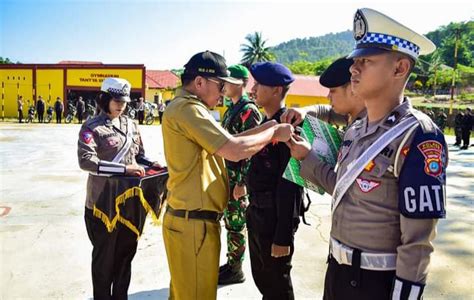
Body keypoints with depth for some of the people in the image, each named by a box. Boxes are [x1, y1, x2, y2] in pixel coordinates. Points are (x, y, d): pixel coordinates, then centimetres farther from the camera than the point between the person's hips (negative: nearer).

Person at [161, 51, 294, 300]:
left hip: (188, 218, 10)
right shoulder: (188, 109, -19)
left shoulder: (183, 108, 15)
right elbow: (235, 150, -26)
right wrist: (274, 132, -11)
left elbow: (226, 142, 13)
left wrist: (267, 127, 5)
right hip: (194, 222, -10)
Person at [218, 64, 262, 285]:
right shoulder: (231, 109, 14)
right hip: (226, 175, 9)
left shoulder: (249, 110, -15)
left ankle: (236, 270, 18)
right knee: (229, 222, 17)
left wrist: (242, 182, -21)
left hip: (238, 178, -9)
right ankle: (230, 264, 31)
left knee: (236, 225, 3)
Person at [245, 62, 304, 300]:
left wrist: (283, 237, -21)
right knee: (261, 279, 24)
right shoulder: (265, 122, 8)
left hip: (275, 217, -9)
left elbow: (290, 185, -23)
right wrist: (252, 208, 17)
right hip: (256, 213, 9)